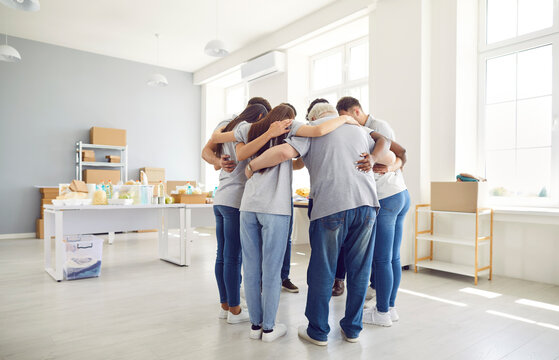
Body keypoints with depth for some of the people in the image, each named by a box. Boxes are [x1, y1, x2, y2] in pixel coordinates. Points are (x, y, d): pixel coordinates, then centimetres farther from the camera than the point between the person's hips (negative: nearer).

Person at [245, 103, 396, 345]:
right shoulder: (359, 129, 22)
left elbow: (284, 152, -9)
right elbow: (389, 158, 24)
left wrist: (252, 166, 2)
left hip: (331, 207, -4)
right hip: (366, 203, 5)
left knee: (322, 272, 8)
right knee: (359, 270, 15)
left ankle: (318, 331, 21)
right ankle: (352, 329, 27)